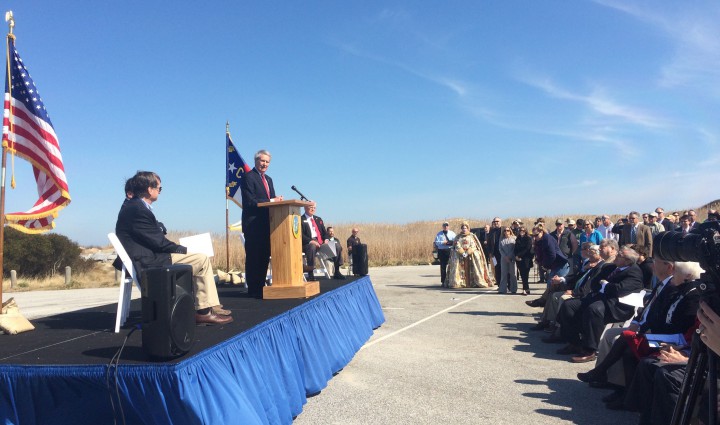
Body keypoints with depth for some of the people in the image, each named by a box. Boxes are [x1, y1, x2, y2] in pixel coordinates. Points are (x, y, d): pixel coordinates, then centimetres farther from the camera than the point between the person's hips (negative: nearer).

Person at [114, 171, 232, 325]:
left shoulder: (132, 204, 13)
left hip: (146, 257, 11)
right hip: (148, 262, -11)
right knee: (202, 259, -12)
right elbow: (158, 242, -17)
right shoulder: (138, 210, -19)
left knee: (200, 259, 15)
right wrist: (184, 250, -5)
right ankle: (204, 311, -5)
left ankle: (211, 306, 15)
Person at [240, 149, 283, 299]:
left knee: (264, 257, 10)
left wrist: (277, 200, -3)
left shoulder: (268, 179, 21)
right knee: (253, 257, -4)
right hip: (253, 224, -8)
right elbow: (250, 201, -15)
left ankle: (261, 286, 19)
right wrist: (271, 201, -17)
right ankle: (254, 290, 1)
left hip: (266, 224, 8)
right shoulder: (248, 177, -6)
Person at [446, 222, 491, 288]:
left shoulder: (472, 236, 12)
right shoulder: (458, 237, 15)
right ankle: (457, 283, -14)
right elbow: (457, 246, 2)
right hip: (460, 256, 1)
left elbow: (473, 246, 0)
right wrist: (463, 253, -15)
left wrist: (467, 253, -16)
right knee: (458, 267, -14)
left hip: (471, 255, -1)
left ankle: (477, 282, -12)